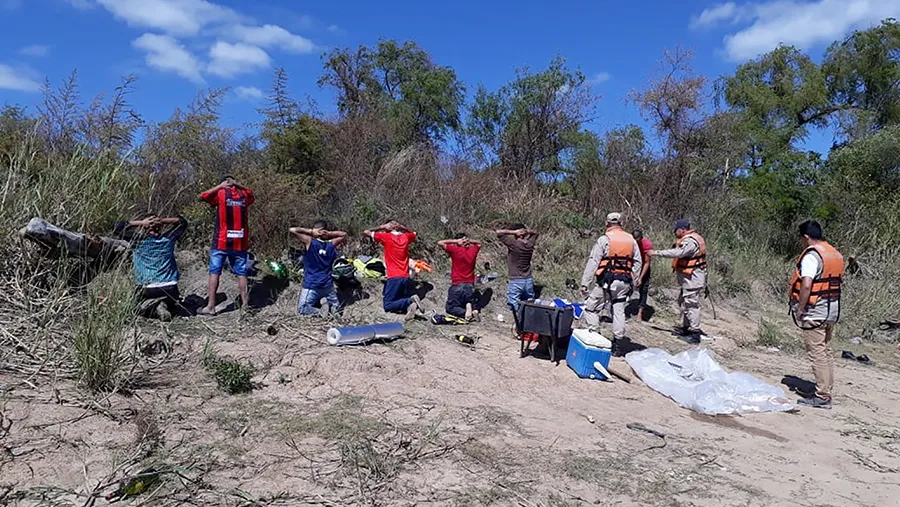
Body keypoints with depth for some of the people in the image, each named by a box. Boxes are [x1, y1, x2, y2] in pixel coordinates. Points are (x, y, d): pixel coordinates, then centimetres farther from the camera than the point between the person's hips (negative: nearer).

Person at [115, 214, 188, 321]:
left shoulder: (138, 241, -5)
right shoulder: (168, 238, 1)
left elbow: (119, 227, 1)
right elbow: (182, 222, 15)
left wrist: (141, 222, -4)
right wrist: (162, 220, 2)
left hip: (146, 287, -2)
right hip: (170, 287, 2)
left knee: (142, 308, 23)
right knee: (172, 307, 28)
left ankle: (154, 307, -8)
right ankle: (165, 305, -6)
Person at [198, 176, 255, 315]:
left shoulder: (221, 193, -5)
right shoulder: (244, 195, 6)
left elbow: (203, 196, -1)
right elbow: (252, 195, 27)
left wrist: (219, 186, 3)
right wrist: (239, 186, 13)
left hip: (221, 242, -3)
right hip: (240, 243, 3)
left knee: (214, 272, 2)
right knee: (241, 273, 5)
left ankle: (210, 306, 1)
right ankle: (245, 304, 6)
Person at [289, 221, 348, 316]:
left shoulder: (310, 242, -10)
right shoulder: (331, 244, 1)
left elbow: (292, 230, -10)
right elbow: (344, 234, 18)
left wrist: (309, 231, -3)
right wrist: (329, 233, 3)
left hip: (311, 286, -4)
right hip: (328, 285, 4)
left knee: (302, 309, 4)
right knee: (336, 307, 20)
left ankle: (321, 311, -18)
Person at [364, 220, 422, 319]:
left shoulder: (386, 236, -3)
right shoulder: (406, 237, 10)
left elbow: (366, 232, 7)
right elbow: (414, 233, 36)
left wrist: (380, 228, 16)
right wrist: (401, 227, 22)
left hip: (394, 278, -5)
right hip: (406, 277, 5)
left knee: (387, 306, -1)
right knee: (403, 300, 18)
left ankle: (410, 301, -23)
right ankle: (411, 301, -17)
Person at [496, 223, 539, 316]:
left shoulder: (513, 243, -15)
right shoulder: (530, 244, 1)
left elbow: (498, 232, -17)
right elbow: (535, 233, 22)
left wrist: (514, 232, -13)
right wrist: (528, 231, 2)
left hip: (516, 282, -5)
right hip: (529, 281, 6)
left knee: (516, 309, 1)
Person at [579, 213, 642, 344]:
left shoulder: (604, 239, -6)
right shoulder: (631, 240, 10)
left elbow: (593, 263, -9)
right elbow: (637, 263, 12)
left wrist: (585, 283, -7)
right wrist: (632, 283, 17)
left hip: (607, 280, -5)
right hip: (625, 282, 5)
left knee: (591, 307, 5)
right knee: (619, 311, 11)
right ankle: (617, 342, 13)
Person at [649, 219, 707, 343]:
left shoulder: (690, 241, -22)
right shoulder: (691, 239, 13)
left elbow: (677, 253, -35)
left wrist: (656, 253, -33)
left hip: (692, 280, -11)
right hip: (688, 279, 11)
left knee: (691, 304, -5)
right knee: (683, 302, 20)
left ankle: (695, 332, 1)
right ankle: (685, 327, 32)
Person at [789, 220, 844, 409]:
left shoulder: (811, 255, -17)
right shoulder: (835, 254, 11)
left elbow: (806, 285, -25)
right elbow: (840, 277, 18)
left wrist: (799, 309, -18)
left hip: (815, 312, -9)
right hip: (833, 310, 9)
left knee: (817, 353, -4)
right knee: (826, 351, 17)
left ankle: (822, 396, 0)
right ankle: (827, 390, 25)